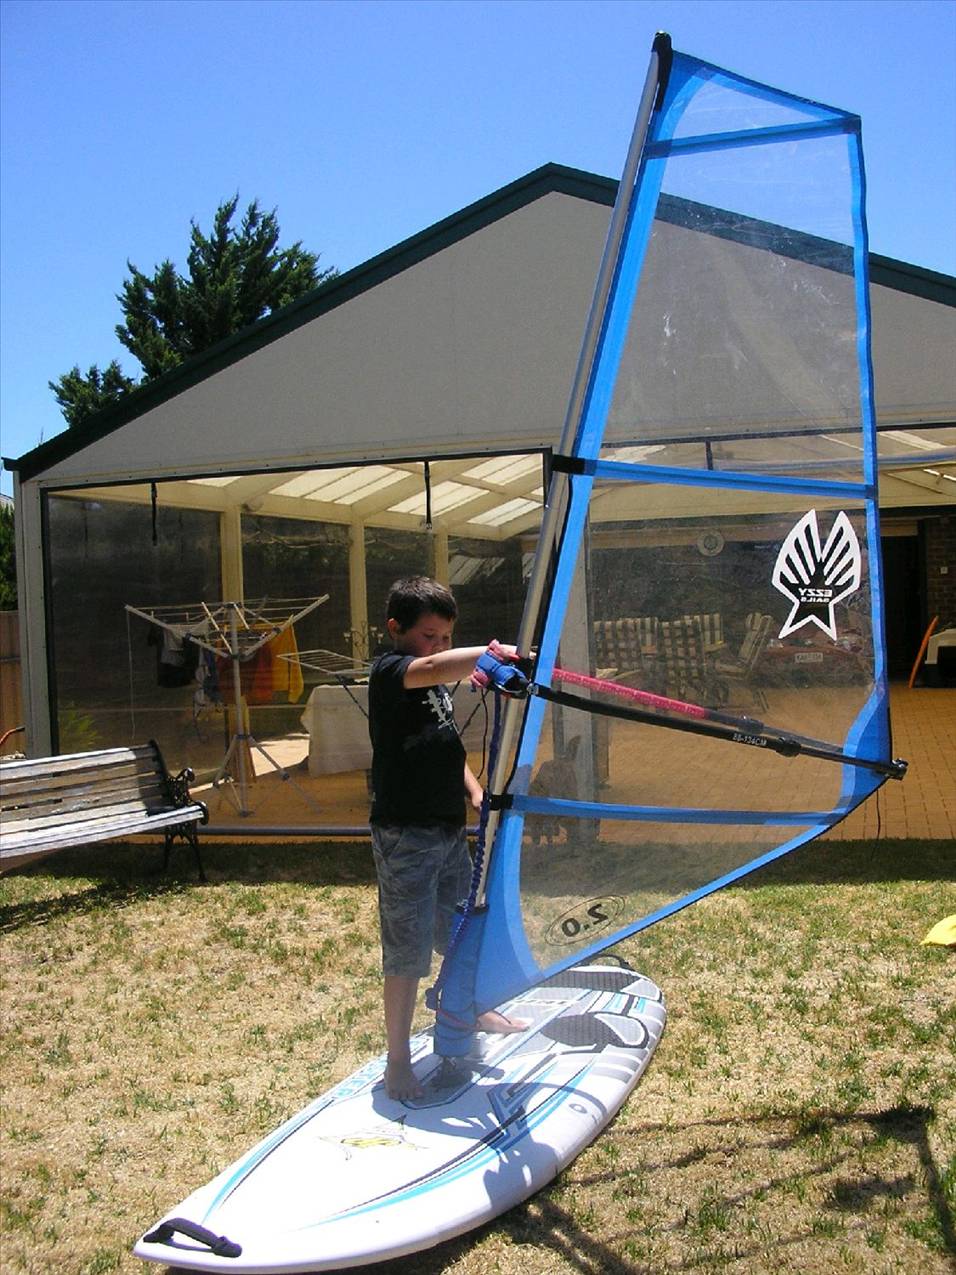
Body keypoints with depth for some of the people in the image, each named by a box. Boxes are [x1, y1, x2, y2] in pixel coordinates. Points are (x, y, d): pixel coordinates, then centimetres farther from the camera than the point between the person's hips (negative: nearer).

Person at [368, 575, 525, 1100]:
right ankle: (398, 1063, 11)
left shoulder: (436, 684, 13)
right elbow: (434, 667, -38)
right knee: (407, 952, -2)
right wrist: (492, 653, -43)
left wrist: (475, 792, 8)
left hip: (449, 829, 9)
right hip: (406, 835, -9)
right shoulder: (388, 671, -15)